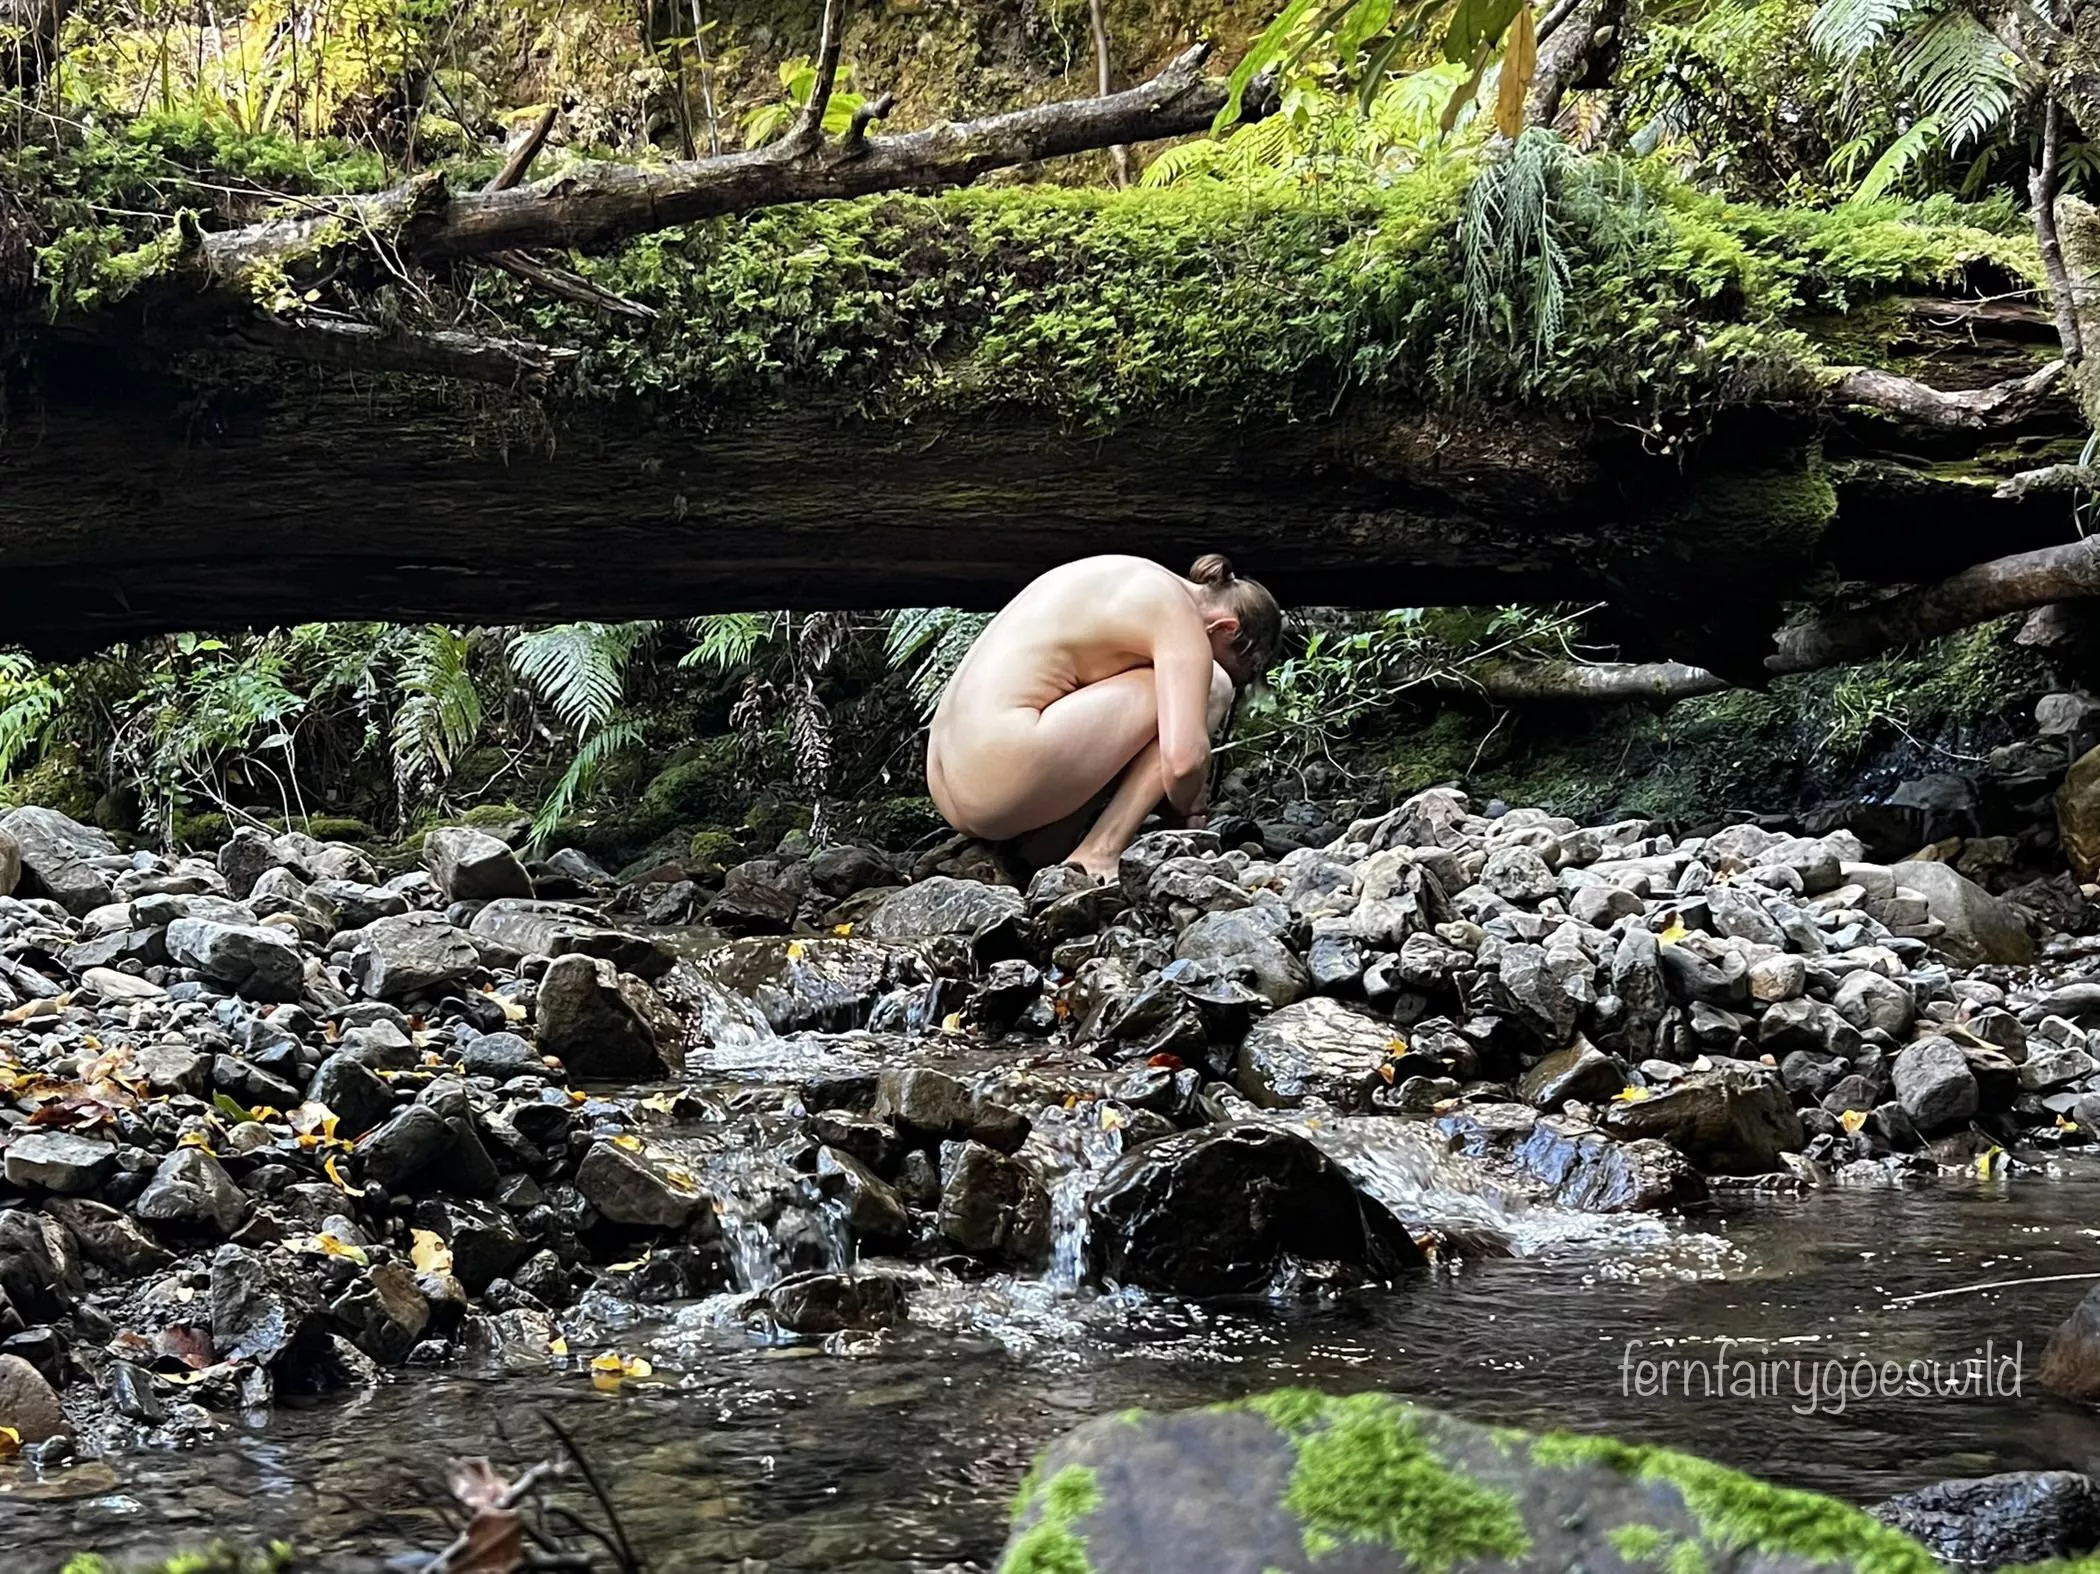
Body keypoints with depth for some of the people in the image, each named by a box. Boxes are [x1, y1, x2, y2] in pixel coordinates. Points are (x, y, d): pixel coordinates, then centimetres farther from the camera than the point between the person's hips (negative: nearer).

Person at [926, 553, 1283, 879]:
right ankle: (1098, 853, -8)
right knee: (1210, 689, -1)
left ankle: (1040, 844, 9)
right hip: (1003, 781, -10)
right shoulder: (1181, 617, -6)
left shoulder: (1132, 581, 22)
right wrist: (1187, 812, 4)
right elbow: (1184, 761, -18)